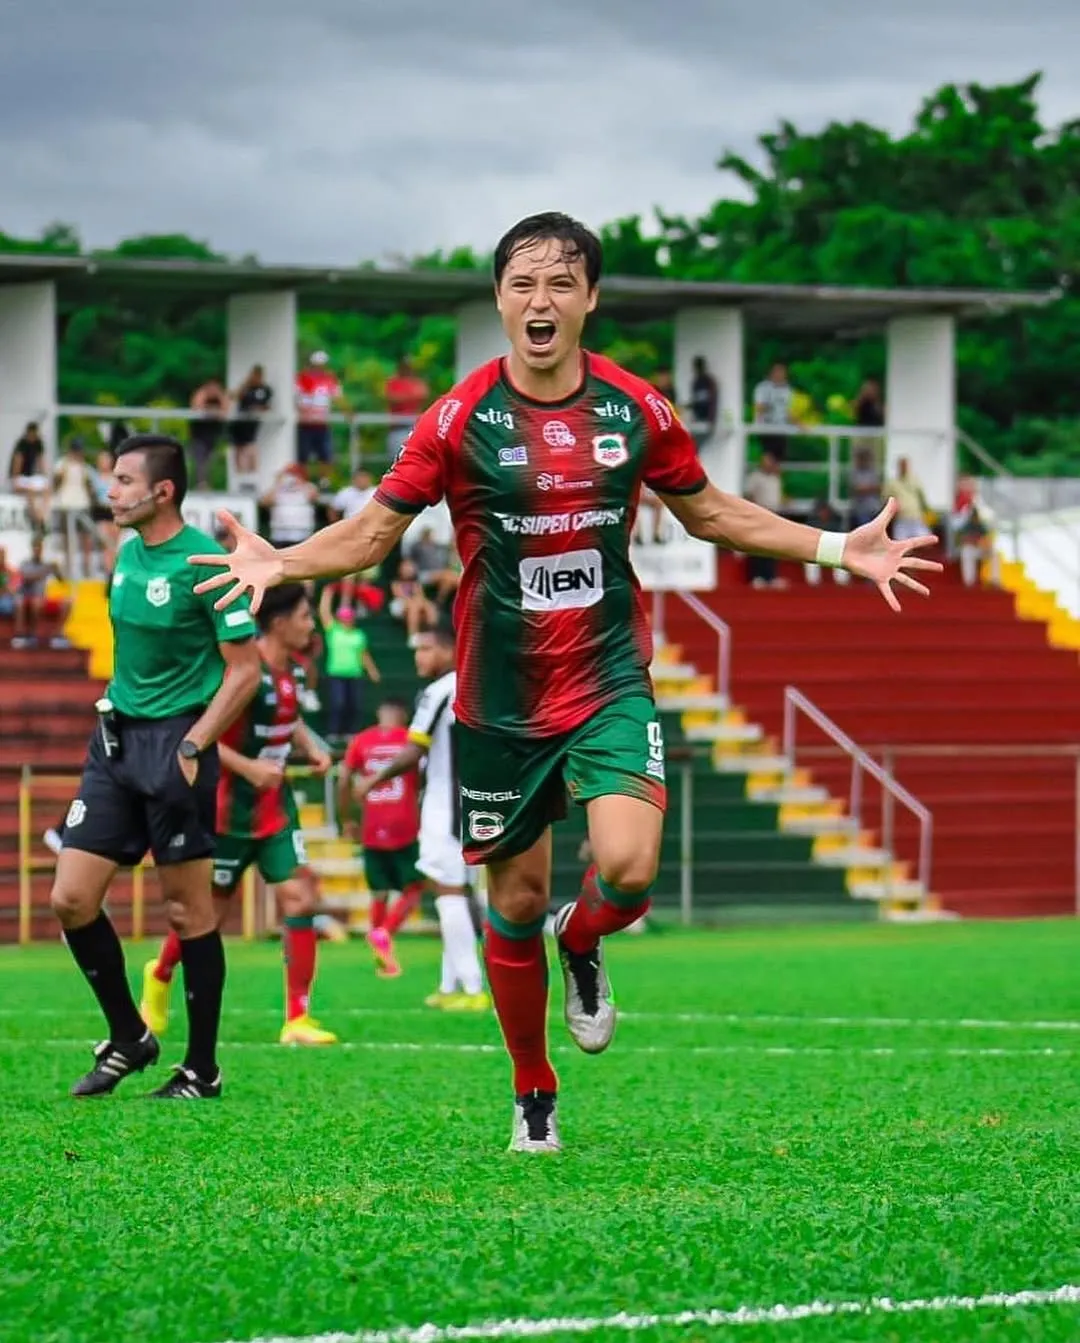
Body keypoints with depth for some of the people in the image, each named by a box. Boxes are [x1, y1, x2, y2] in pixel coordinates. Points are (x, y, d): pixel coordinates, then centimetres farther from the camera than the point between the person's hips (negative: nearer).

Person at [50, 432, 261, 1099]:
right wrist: (113, 717, 17)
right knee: (72, 899, 1)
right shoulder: (127, 553, 9)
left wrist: (191, 749, -17)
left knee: (189, 907, 0)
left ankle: (202, 1069, 10)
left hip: (176, 739, -7)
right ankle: (128, 1039, 17)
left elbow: (245, 670, -12)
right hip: (116, 738, 7)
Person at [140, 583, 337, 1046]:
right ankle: (159, 975, 38)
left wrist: (312, 748, 5)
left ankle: (297, 1020, -7)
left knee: (300, 897, -8)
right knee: (212, 910, 6)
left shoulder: (292, 670, 4)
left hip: (276, 806, 7)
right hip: (232, 807, -7)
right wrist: (248, 768, -29)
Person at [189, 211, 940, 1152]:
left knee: (629, 868, -22)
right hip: (500, 701, 0)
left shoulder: (637, 410, -2)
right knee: (517, 903, 7)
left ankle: (584, 950, 15)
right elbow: (374, 530, -2)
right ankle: (534, 1096, 28)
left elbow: (708, 512, 14)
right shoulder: (459, 420, -7)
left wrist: (839, 548, 9)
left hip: (610, 684, 0)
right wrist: (279, 563, -20)